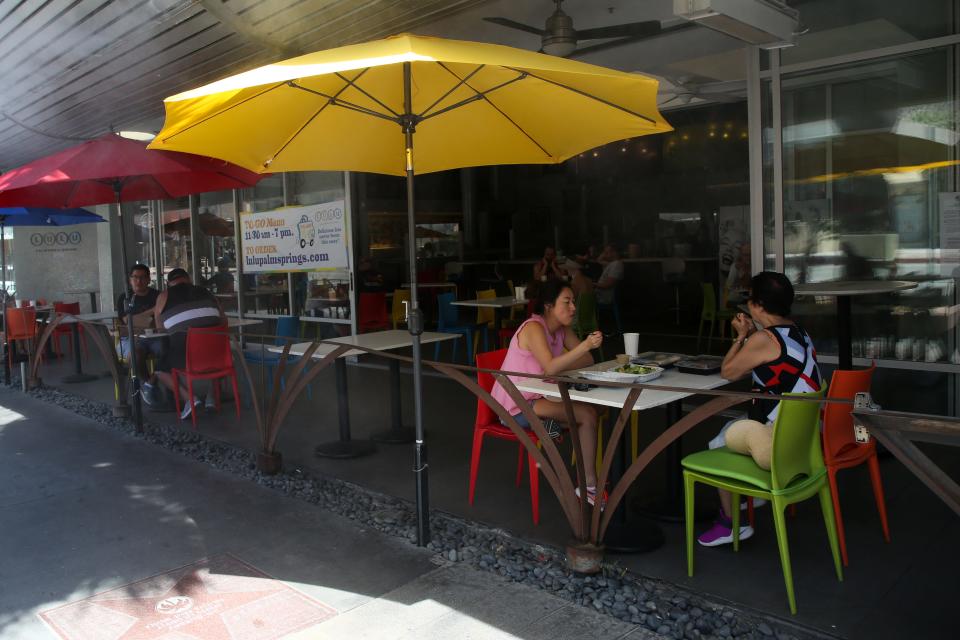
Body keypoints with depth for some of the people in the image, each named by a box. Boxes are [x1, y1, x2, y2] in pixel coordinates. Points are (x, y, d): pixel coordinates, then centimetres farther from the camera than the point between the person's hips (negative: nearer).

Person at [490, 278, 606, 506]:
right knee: (586, 414, -22)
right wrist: (585, 345, -40)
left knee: (590, 412, -12)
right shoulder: (533, 327, -20)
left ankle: (588, 484, -6)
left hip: (538, 397, 8)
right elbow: (550, 367, -32)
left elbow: (588, 360, 1)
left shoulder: (562, 329, 5)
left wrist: (560, 365, -16)